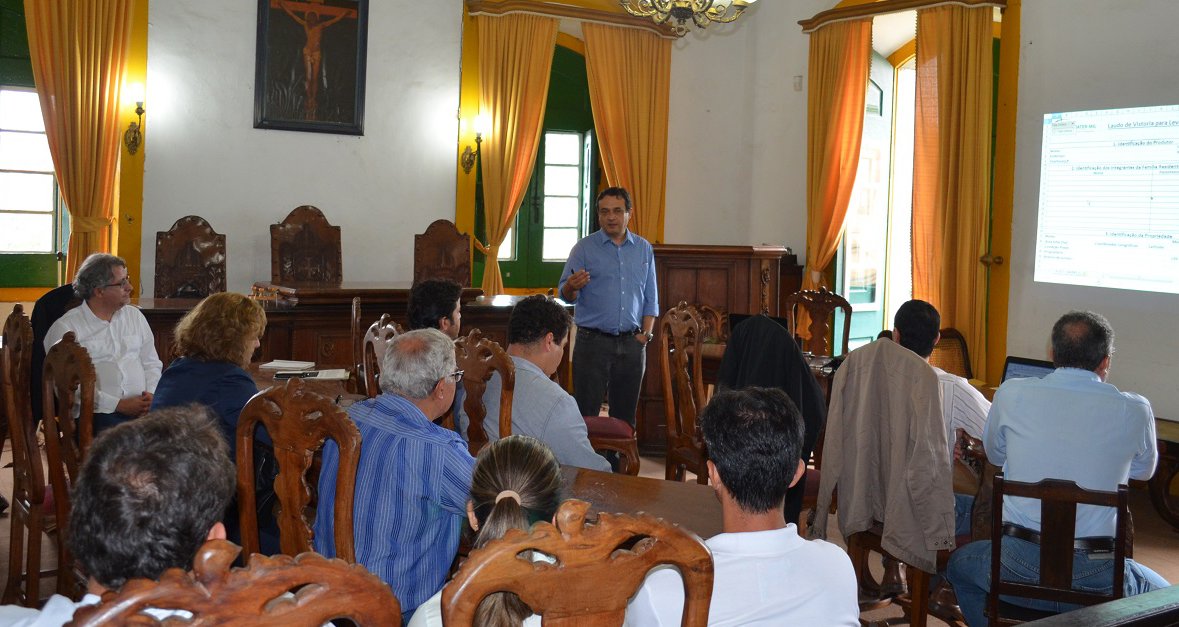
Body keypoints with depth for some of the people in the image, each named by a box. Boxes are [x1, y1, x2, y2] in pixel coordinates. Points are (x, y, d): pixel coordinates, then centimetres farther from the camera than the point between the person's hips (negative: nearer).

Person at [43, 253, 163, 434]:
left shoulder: (135, 316, 20)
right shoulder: (65, 328, 2)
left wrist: (151, 394, 0)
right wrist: (118, 405, -14)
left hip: (143, 407, 5)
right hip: (98, 412, -5)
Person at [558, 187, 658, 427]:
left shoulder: (644, 249, 10)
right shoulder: (584, 248, 1)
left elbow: (651, 298, 14)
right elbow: (566, 296, -3)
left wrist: (646, 333, 2)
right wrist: (572, 287, -26)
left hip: (632, 344, 3)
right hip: (593, 341, -3)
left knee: (625, 415, 9)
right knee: (586, 414, -3)